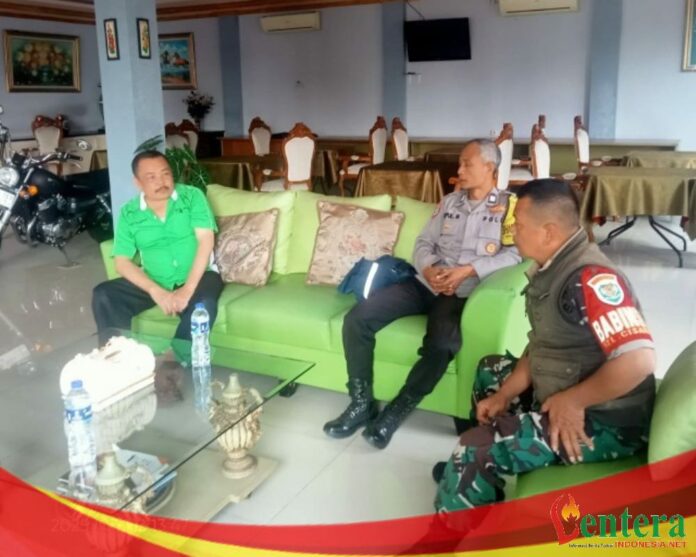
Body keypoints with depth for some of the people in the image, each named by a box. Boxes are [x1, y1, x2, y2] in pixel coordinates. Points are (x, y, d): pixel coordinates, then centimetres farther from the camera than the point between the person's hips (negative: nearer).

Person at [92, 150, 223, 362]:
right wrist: (155, 291, -21)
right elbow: (122, 262, -4)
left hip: (196, 277, -2)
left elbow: (206, 241, -13)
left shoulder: (192, 196, -5)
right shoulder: (128, 213, 0)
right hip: (153, 282, 3)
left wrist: (188, 289, -24)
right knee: (103, 296, -18)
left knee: (204, 305, -35)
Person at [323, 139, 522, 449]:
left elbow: (515, 254, -11)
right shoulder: (450, 202, 19)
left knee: (442, 344, -37)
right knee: (356, 319, -15)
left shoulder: (509, 206, 3)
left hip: (462, 293, -5)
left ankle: (396, 411, -13)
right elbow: (423, 243, 14)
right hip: (425, 283, 5)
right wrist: (427, 269, -8)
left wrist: (468, 270, -20)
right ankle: (362, 403, -2)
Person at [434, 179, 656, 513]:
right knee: (491, 370, 25)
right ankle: (477, 474, 35)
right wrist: (505, 395, 2)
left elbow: (638, 362, -34)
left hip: (605, 423, -10)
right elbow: (541, 344, 11)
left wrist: (572, 401, -23)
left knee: (475, 448, -18)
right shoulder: (550, 268, 4)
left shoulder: (589, 279, -26)